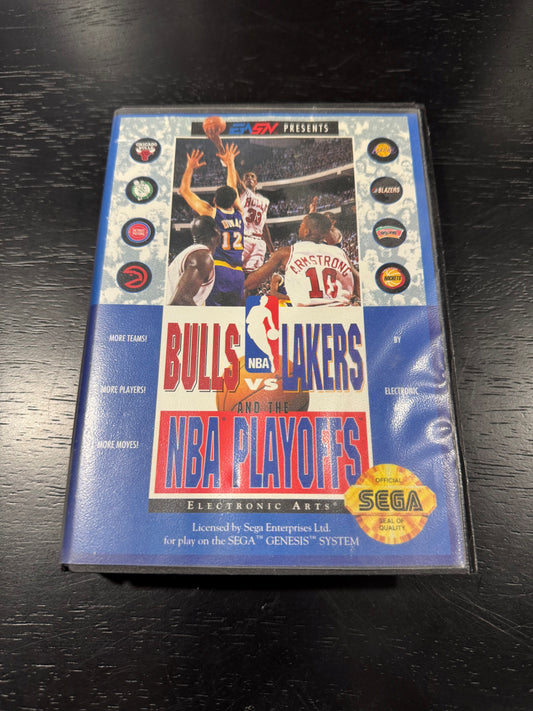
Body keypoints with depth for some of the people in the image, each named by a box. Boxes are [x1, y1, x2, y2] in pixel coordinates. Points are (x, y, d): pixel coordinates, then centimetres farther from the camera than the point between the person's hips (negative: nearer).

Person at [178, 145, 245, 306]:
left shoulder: (211, 213, 1)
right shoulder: (238, 214, 12)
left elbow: (184, 190, 13)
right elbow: (233, 188, 32)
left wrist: (190, 167, 23)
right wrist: (230, 163, 43)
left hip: (217, 270, -5)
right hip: (238, 274, 5)